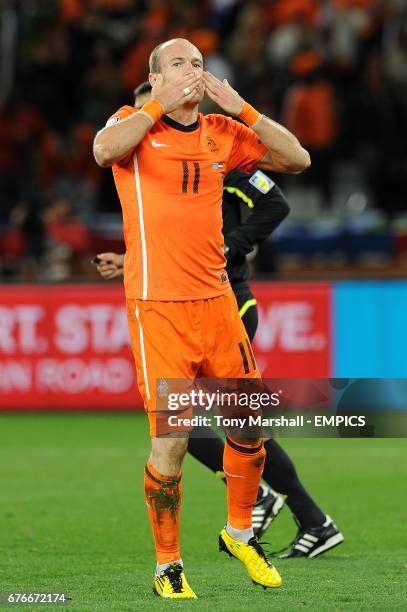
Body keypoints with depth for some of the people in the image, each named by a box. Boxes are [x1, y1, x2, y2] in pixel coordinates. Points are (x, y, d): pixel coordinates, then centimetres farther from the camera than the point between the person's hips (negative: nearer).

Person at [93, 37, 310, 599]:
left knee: (250, 424, 9)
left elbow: (297, 159, 4)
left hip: (216, 300, 5)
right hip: (157, 306, -5)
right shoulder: (134, 122, -1)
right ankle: (167, 565, 7)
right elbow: (105, 150, -24)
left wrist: (239, 107, -3)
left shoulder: (221, 134, 11)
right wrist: (161, 105, -16)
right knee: (170, 440, -9)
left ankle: (240, 532, 32)